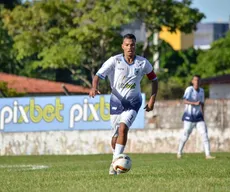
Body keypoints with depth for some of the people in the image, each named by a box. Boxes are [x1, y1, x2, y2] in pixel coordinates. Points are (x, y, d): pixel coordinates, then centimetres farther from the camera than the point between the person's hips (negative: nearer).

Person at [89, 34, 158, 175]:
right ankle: (116, 156, 34)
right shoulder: (115, 61, -9)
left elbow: (154, 79, 9)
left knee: (123, 128, -22)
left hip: (133, 102, -1)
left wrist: (152, 100, 2)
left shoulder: (143, 63, -4)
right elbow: (98, 75, -13)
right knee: (116, 134, 6)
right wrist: (94, 88, -34)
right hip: (116, 101, 1)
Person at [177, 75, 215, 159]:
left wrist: (203, 117, 15)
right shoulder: (189, 89, -11)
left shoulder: (201, 91, 8)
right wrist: (195, 103, -36)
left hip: (198, 116, 5)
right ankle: (179, 153, 18)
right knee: (185, 135, -2)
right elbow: (185, 101, -22)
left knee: (204, 134, -7)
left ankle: (208, 155, -9)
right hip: (189, 117, -5)